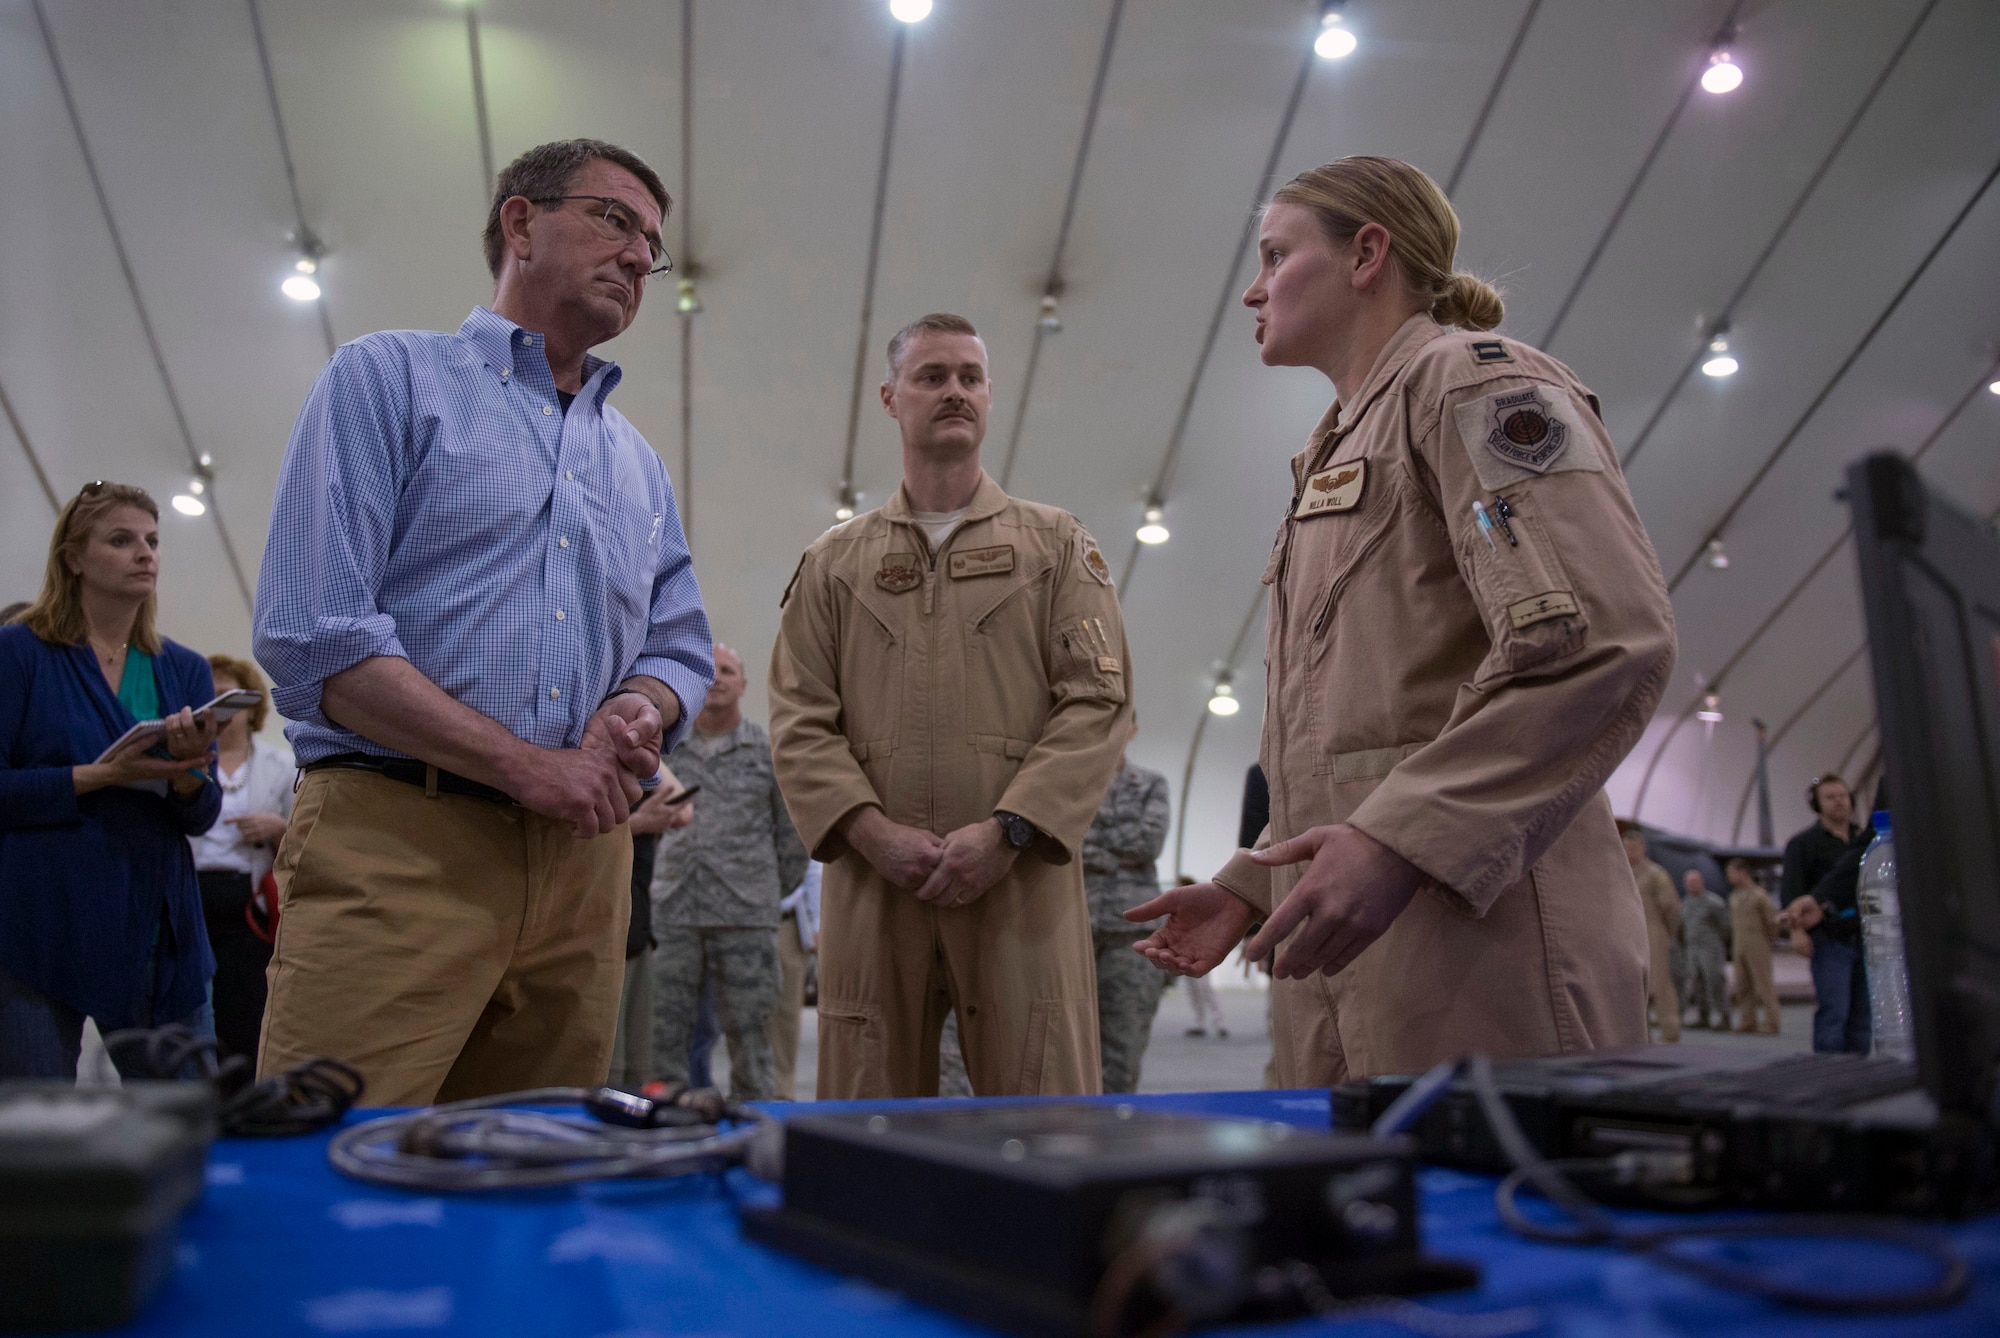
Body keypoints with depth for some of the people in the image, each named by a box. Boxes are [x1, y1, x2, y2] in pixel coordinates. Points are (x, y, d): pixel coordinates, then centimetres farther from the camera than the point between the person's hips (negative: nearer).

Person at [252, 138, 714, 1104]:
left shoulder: (639, 462, 22)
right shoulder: (390, 376, 5)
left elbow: (681, 647, 22)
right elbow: (312, 635, -7)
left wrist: (641, 710, -3)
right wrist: (527, 766, -10)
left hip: (584, 859, 6)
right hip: (396, 843, -5)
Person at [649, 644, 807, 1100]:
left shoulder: (768, 751, 6)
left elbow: (793, 832, 11)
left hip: (746, 920, -2)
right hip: (675, 914, 2)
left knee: (750, 1037, 1)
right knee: (666, 1035, 2)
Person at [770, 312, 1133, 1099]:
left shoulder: (1058, 546, 12)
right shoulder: (833, 564, 16)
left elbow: (1098, 705, 1)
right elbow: (800, 722, 8)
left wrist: (1005, 830, -11)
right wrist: (875, 833, -8)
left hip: (1021, 880, -1)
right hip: (875, 886, 2)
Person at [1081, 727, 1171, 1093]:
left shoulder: (1152, 784, 15)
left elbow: (1151, 839, -2)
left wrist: (1086, 838, -2)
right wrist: (1117, 858, -7)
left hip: (1134, 929, 1)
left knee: (1123, 1051, -1)